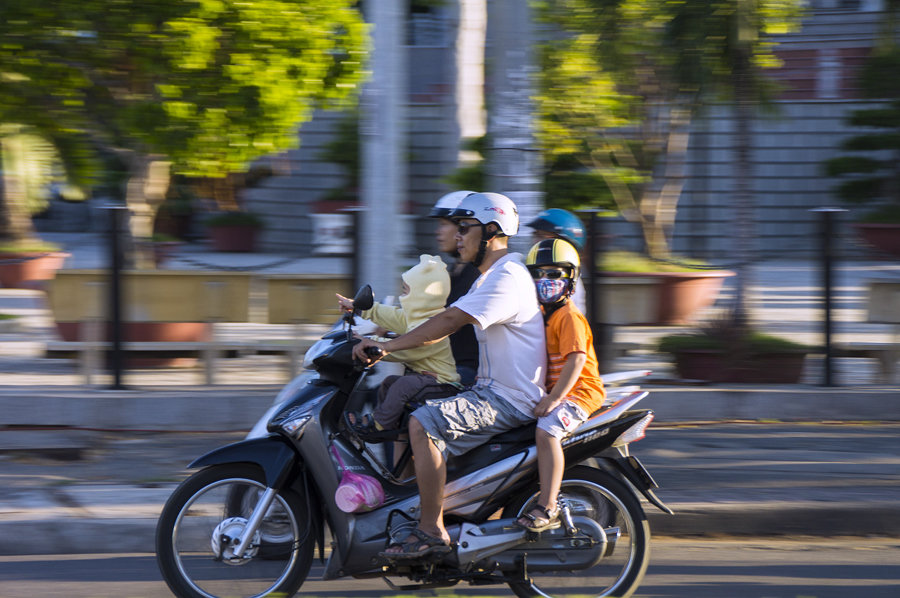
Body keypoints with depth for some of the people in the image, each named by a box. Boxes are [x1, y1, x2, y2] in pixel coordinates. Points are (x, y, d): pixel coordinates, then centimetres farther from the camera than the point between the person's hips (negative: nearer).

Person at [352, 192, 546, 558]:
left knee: (423, 424, -26)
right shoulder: (490, 277, 19)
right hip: (490, 390, 11)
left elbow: (450, 321, -25)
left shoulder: (507, 278, -17)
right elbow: (448, 323, 22)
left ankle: (432, 532, -25)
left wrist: (389, 346, -25)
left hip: (509, 400, -11)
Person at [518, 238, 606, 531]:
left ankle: (547, 508, -37)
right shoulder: (542, 315, 18)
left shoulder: (570, 317, -13)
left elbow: (577, 360, -23)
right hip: (553, 393, 11)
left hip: (580, 392, -11)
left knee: (546, 430, -34)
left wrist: (554, 398, -27)